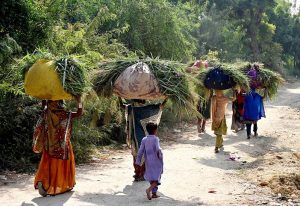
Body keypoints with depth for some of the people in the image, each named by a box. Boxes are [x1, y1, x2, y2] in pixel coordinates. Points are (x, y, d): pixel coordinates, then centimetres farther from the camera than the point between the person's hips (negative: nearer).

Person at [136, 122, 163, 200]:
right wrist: (160, 156, -5)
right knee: (157, 178, 2)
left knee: (152, 178, 18)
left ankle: (154, 193, 22)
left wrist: (138, 161, 3)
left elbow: (140, 151, -2)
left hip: (148, 162, 5)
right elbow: (158, 150, -24)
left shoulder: (144, 139, 0)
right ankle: (149, 190, -18)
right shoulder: (155, 139, -14)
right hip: (156, 162, -5)